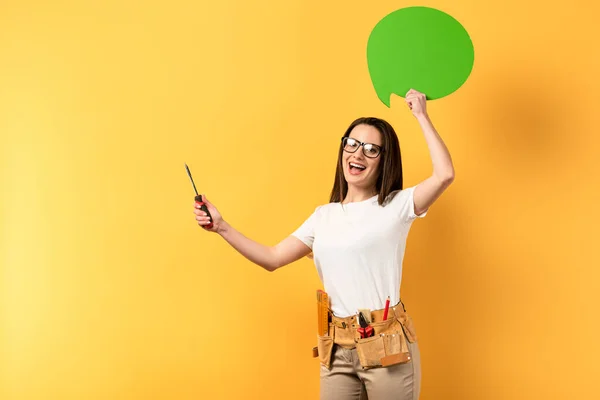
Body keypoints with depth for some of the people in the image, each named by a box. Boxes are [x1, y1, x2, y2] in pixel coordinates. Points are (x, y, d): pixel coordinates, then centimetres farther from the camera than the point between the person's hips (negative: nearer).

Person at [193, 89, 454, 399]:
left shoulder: (396, 206, -2)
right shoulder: (323, 216, 13)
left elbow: (444, 175, -19)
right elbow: (272, 258, 13)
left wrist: (421, 116, -11)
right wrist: (222, 227, 5)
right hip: (337, 350, 5)